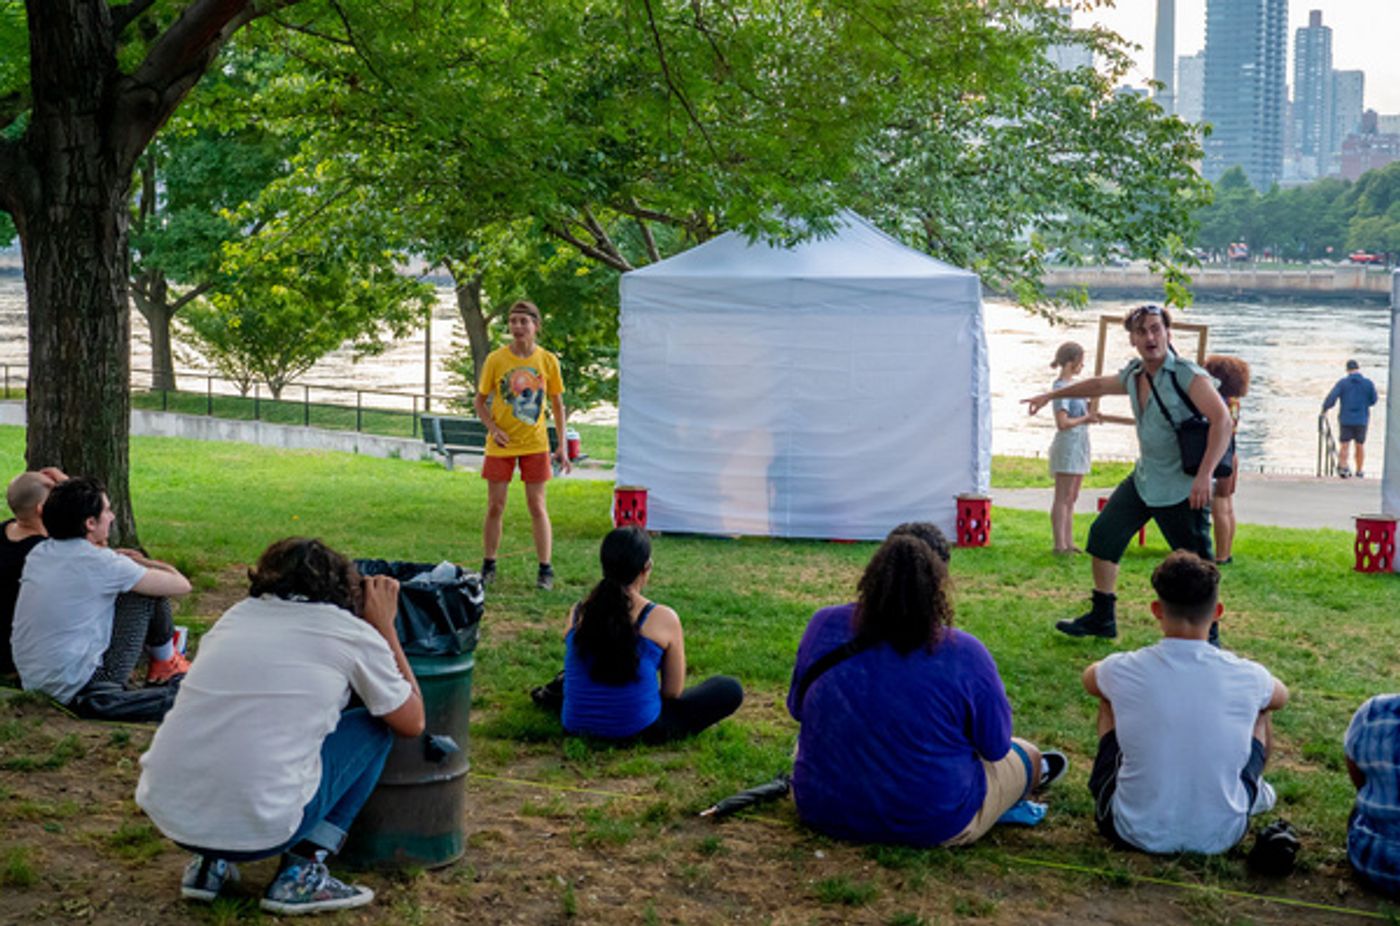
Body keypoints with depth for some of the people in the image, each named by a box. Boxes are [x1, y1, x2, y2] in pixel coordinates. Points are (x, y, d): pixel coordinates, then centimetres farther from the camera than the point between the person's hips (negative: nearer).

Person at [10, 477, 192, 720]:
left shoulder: (38, 554, 4)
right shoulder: (101, 564, -16)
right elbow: (181, 586, -8)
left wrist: (125, 562, 17)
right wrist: (145, 564, 11)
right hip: (79, 689, -8)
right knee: (149, 591, 1)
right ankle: (165, 663, 22)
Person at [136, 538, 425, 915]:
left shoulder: (238, 614, 15)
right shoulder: (353, 635, 1)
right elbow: (412, 722, 14)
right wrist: (385, 627, 22)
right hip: (255, 830, -6)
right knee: (375, 726, 15)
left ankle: (210, 863, 20)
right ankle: (301, 875, 8)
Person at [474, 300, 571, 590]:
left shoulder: (548, 361, -2)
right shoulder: (495, 360, -5)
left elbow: (557, 405, 7)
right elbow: (480, 401, 4)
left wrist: (562, 446, 2)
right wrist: (493, 428, -14)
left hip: (535, 444, 0)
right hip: (500, 445, 0)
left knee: (537, 506, 0)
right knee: (495, 507, 4)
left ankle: (546, 570, 7)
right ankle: (488, 567, 18)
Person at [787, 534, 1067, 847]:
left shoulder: (824, 626, -11)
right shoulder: (964, 654, -20)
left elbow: (797, 709, 5)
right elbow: (995, 746, -8)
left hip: (823, 812, 3)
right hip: (934, 825, -3)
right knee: (1025, 756, 23)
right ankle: (1035, 774, 57)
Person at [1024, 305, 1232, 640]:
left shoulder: (1187, 376, -17)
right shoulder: (1133, 375, 7)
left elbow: (1222, 419, -26)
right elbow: (1098, 385, 27)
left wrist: (1204, 475, -34)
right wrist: (1050, 395, 38)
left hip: (1182, 489, -8)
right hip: (1143, 481, 8)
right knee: (1104, 535, 13)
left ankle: (1207, 637, 11)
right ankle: (1102, 618, 27)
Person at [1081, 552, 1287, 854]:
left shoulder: (1124, 671, -14)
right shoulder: (1246, 677, -12)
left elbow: (1090, 679, 14)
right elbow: (1281, 696, 15)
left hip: (1134, 833, 0)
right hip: (1220, 836, 1)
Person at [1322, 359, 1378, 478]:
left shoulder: (1342, 382, -5)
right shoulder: (1368, 383, -1)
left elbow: (1331, 397, -13)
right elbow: (1373, 401, 7)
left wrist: (1324, 409, 1)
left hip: (1346, 419, -1)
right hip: (1362, 420, 1)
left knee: (1345, 445, 2)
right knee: (1360, 445, 13)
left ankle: (1343, 466, -21)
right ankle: (1360, 471, 20)